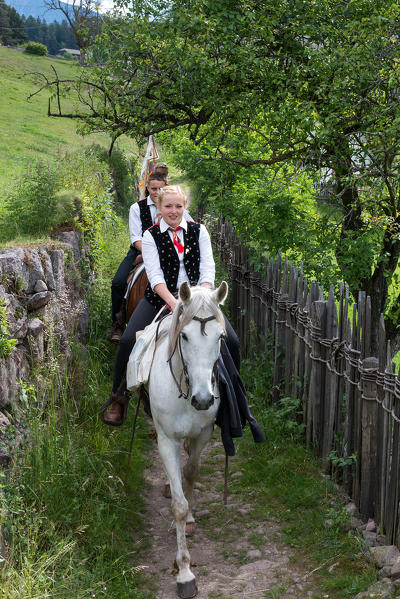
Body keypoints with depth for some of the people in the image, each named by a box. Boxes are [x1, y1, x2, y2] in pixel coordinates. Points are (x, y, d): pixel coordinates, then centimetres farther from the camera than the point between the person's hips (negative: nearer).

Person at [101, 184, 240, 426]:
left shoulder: (199, 231, 6)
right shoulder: (151, 236, 1)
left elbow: (208, 268, -1)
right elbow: (155, 274, -11)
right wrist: (173, 302, -28)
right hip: (161, 297, -1)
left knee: (231, 341, -16)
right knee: (128, 341, -20)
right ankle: (119, 399, 1)